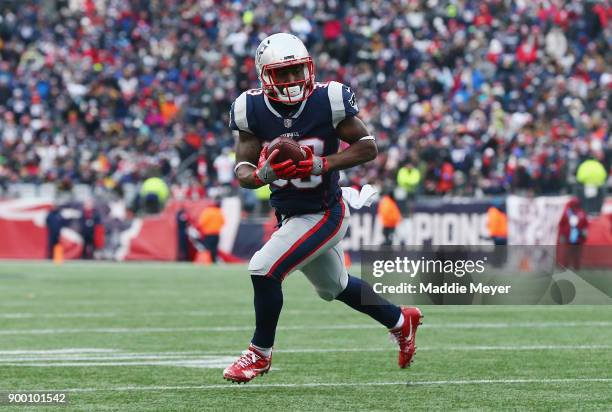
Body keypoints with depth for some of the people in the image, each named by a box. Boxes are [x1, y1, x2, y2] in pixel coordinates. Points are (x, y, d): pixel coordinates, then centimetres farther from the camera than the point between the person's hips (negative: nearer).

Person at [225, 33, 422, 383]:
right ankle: (401, 321, 49)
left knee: (264, 270, -18)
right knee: (335, 287, 25)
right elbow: (242, 171, -6)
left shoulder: (327, 101, -19)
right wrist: (263, 174, -31)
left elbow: (368, 147, -14)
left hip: (324, 214, -6)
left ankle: (260, 354, 3)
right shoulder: (253, 110, -8)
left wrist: (319, 165, -27)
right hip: (290, 215, 6)